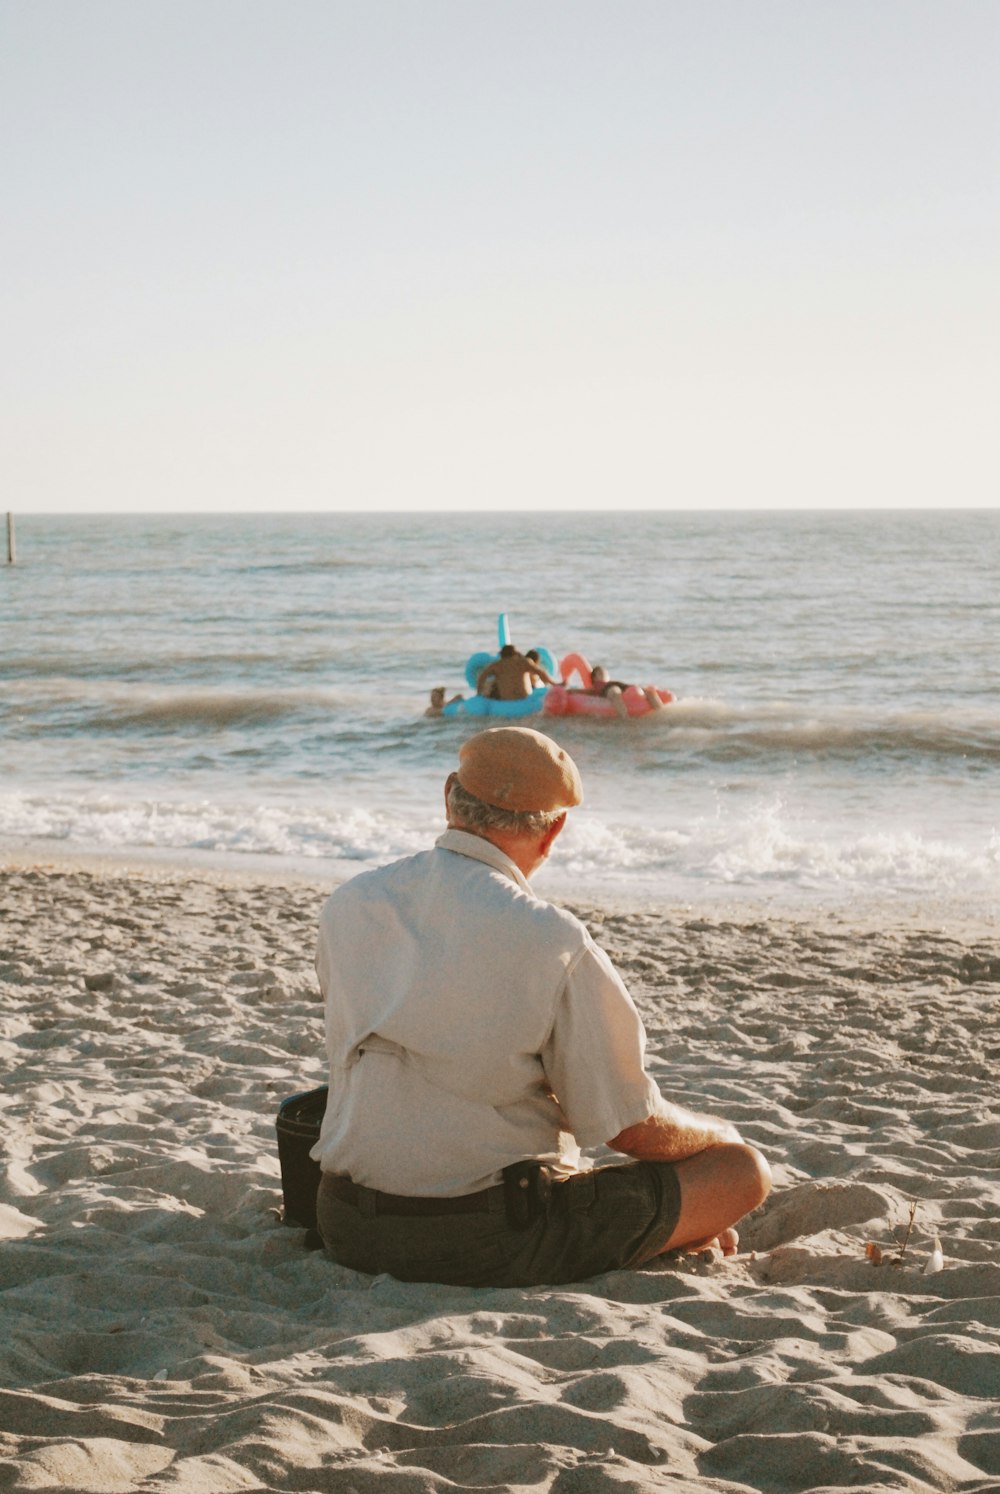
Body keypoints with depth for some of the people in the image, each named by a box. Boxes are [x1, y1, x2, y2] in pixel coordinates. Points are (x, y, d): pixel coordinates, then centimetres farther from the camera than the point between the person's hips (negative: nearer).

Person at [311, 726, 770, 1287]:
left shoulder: (348, 906, 1)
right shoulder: (553, 940, -16)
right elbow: (634, 1129, -9)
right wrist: (719, 1132, 14)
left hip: (352, 1236, 6)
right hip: (495, 1249, -6)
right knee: (742, 1169, 5)